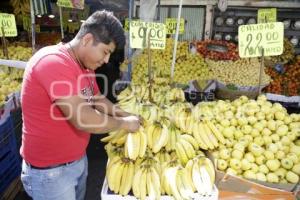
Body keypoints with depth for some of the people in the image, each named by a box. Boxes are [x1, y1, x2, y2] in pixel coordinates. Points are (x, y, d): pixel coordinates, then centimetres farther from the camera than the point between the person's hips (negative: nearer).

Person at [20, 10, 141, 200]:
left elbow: (98, 99, 15)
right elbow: (83, 119, -32)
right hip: (50, 170, -8)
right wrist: (124, 123, -18)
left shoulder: (85, 64, 4)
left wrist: (125, 114, 2)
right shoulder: (53, 62, -27)